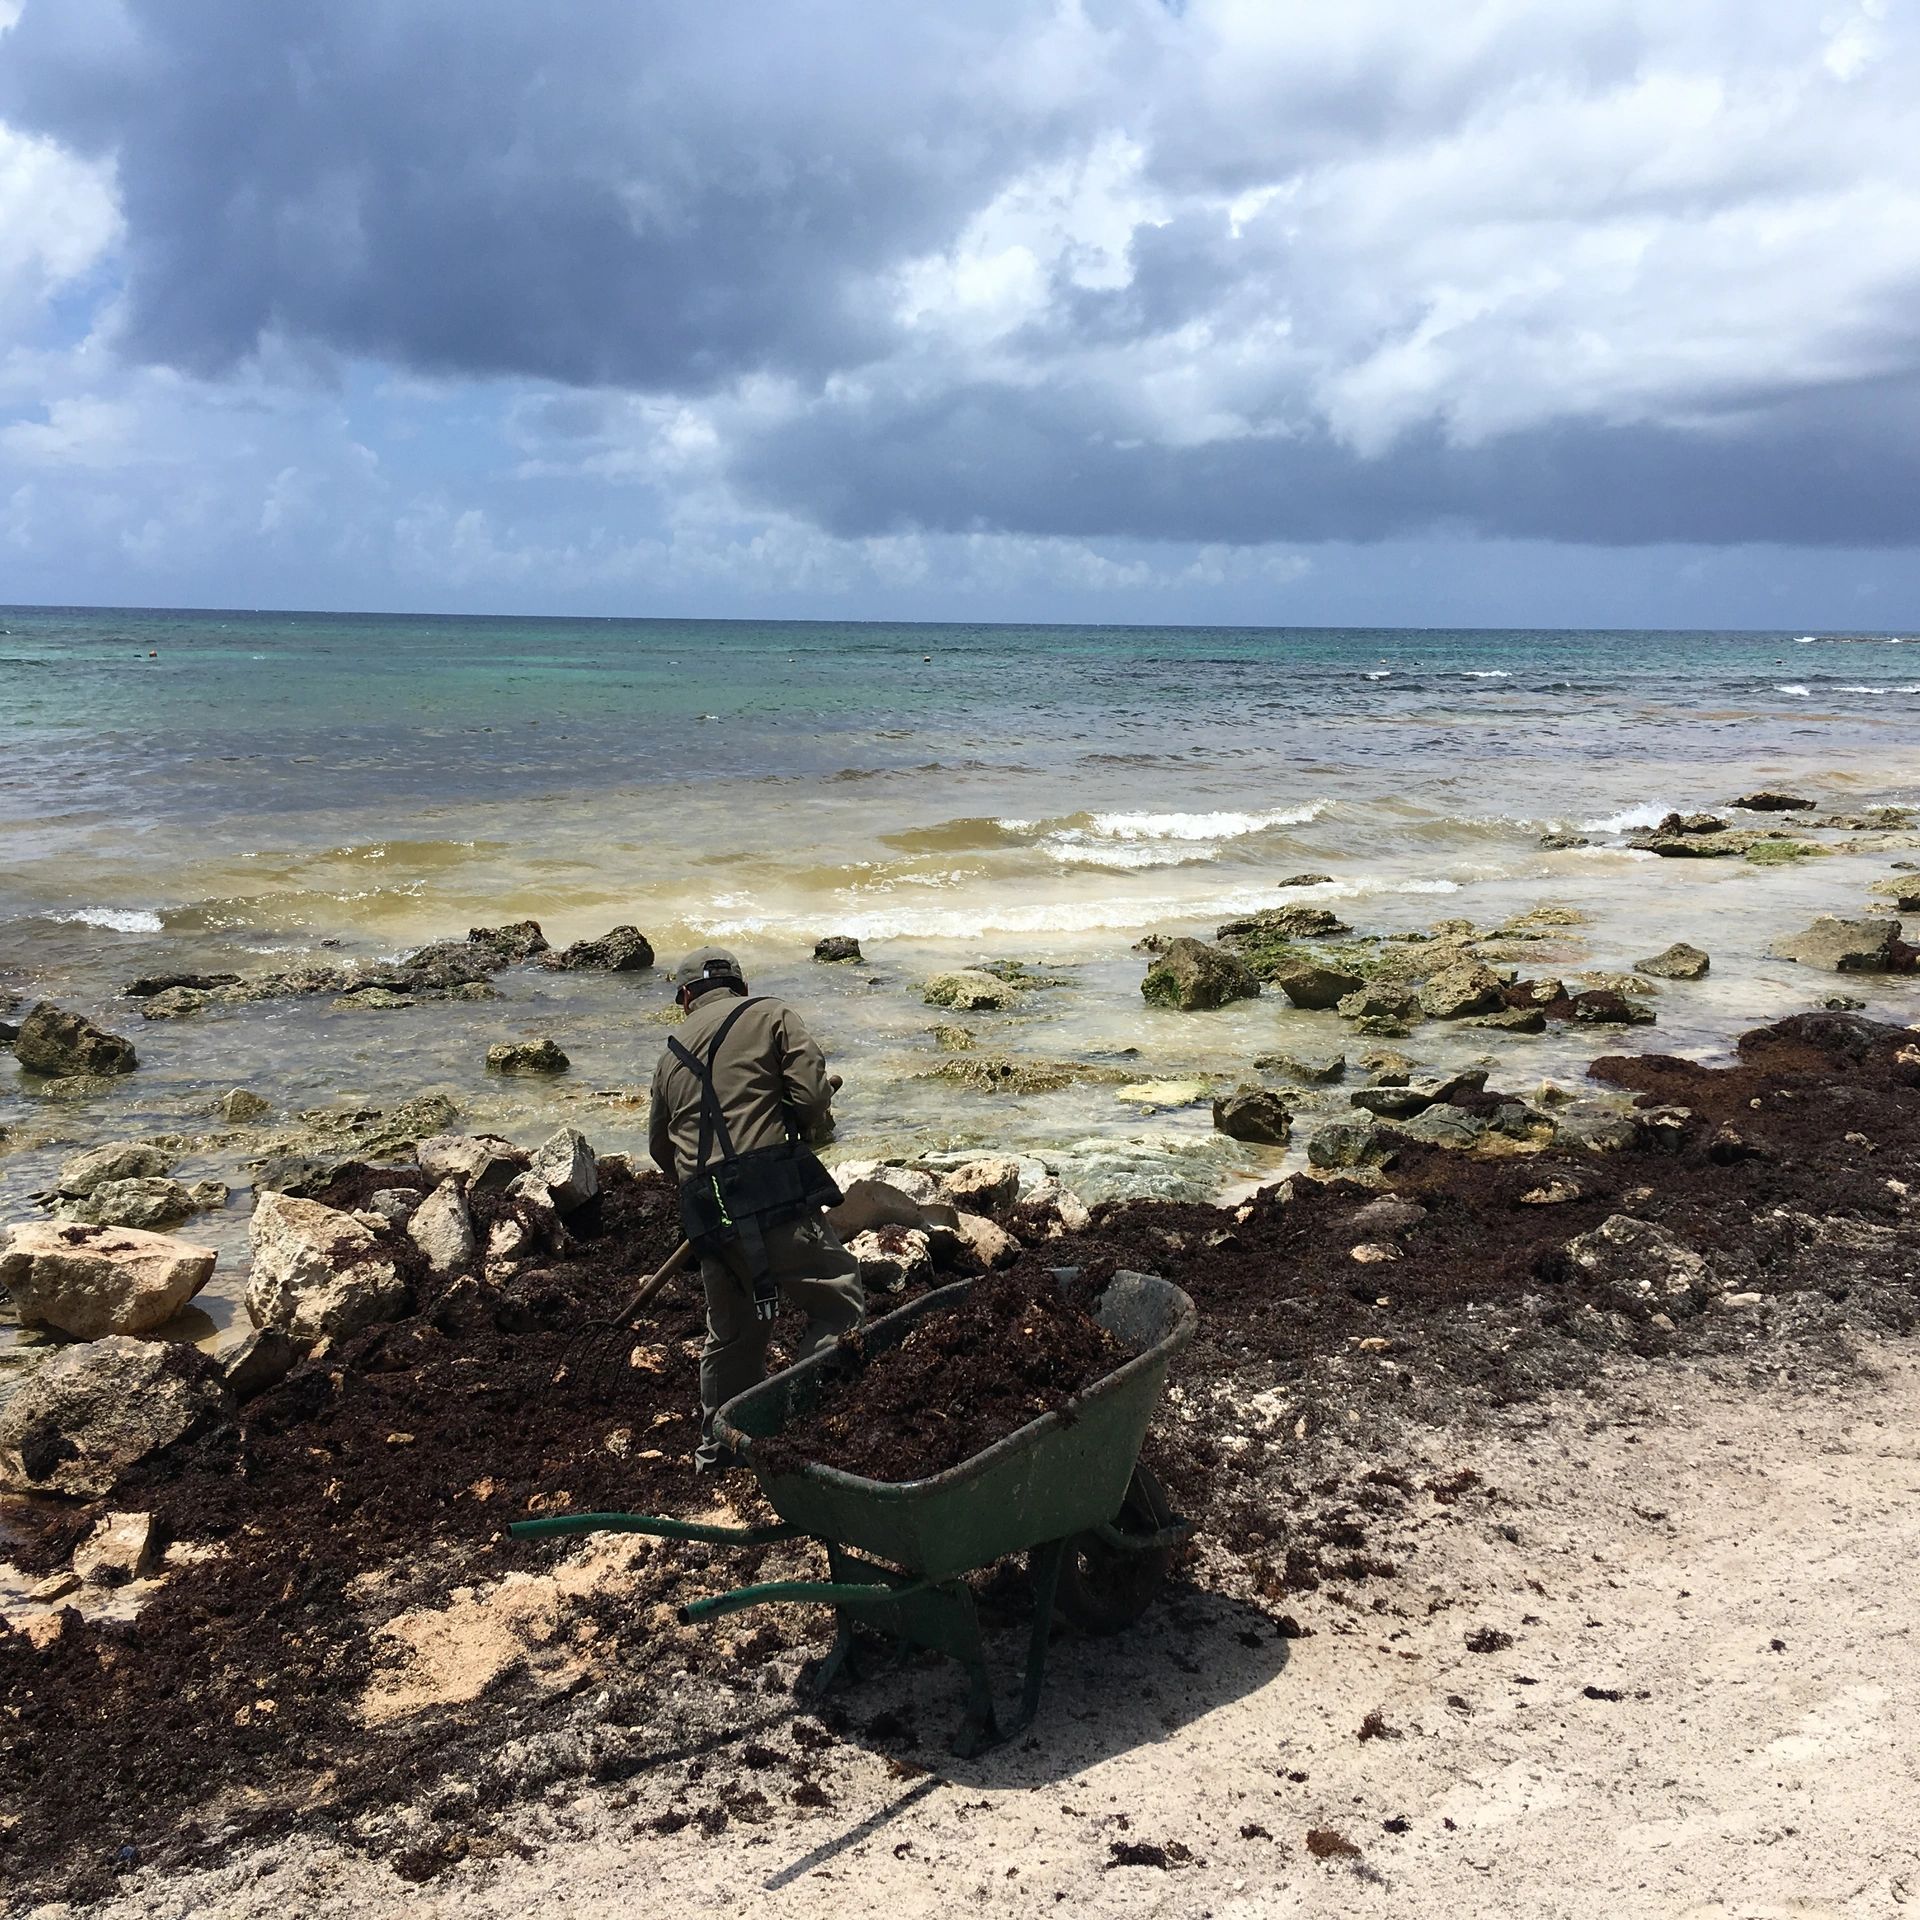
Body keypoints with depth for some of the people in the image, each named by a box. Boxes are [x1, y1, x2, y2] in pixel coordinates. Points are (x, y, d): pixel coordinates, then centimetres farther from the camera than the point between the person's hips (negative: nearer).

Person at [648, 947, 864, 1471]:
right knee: (840, 1308, 1)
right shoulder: (772, 1016, 7)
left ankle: (716, 1456, 30)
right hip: (776, 1198, -6)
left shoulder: (672, 1053, 23)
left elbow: (660, 1147, 30)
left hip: (708, 1218, 6)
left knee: (731, 1333, 20)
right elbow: (812, 1094, -5)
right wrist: (812, 1128, 16)